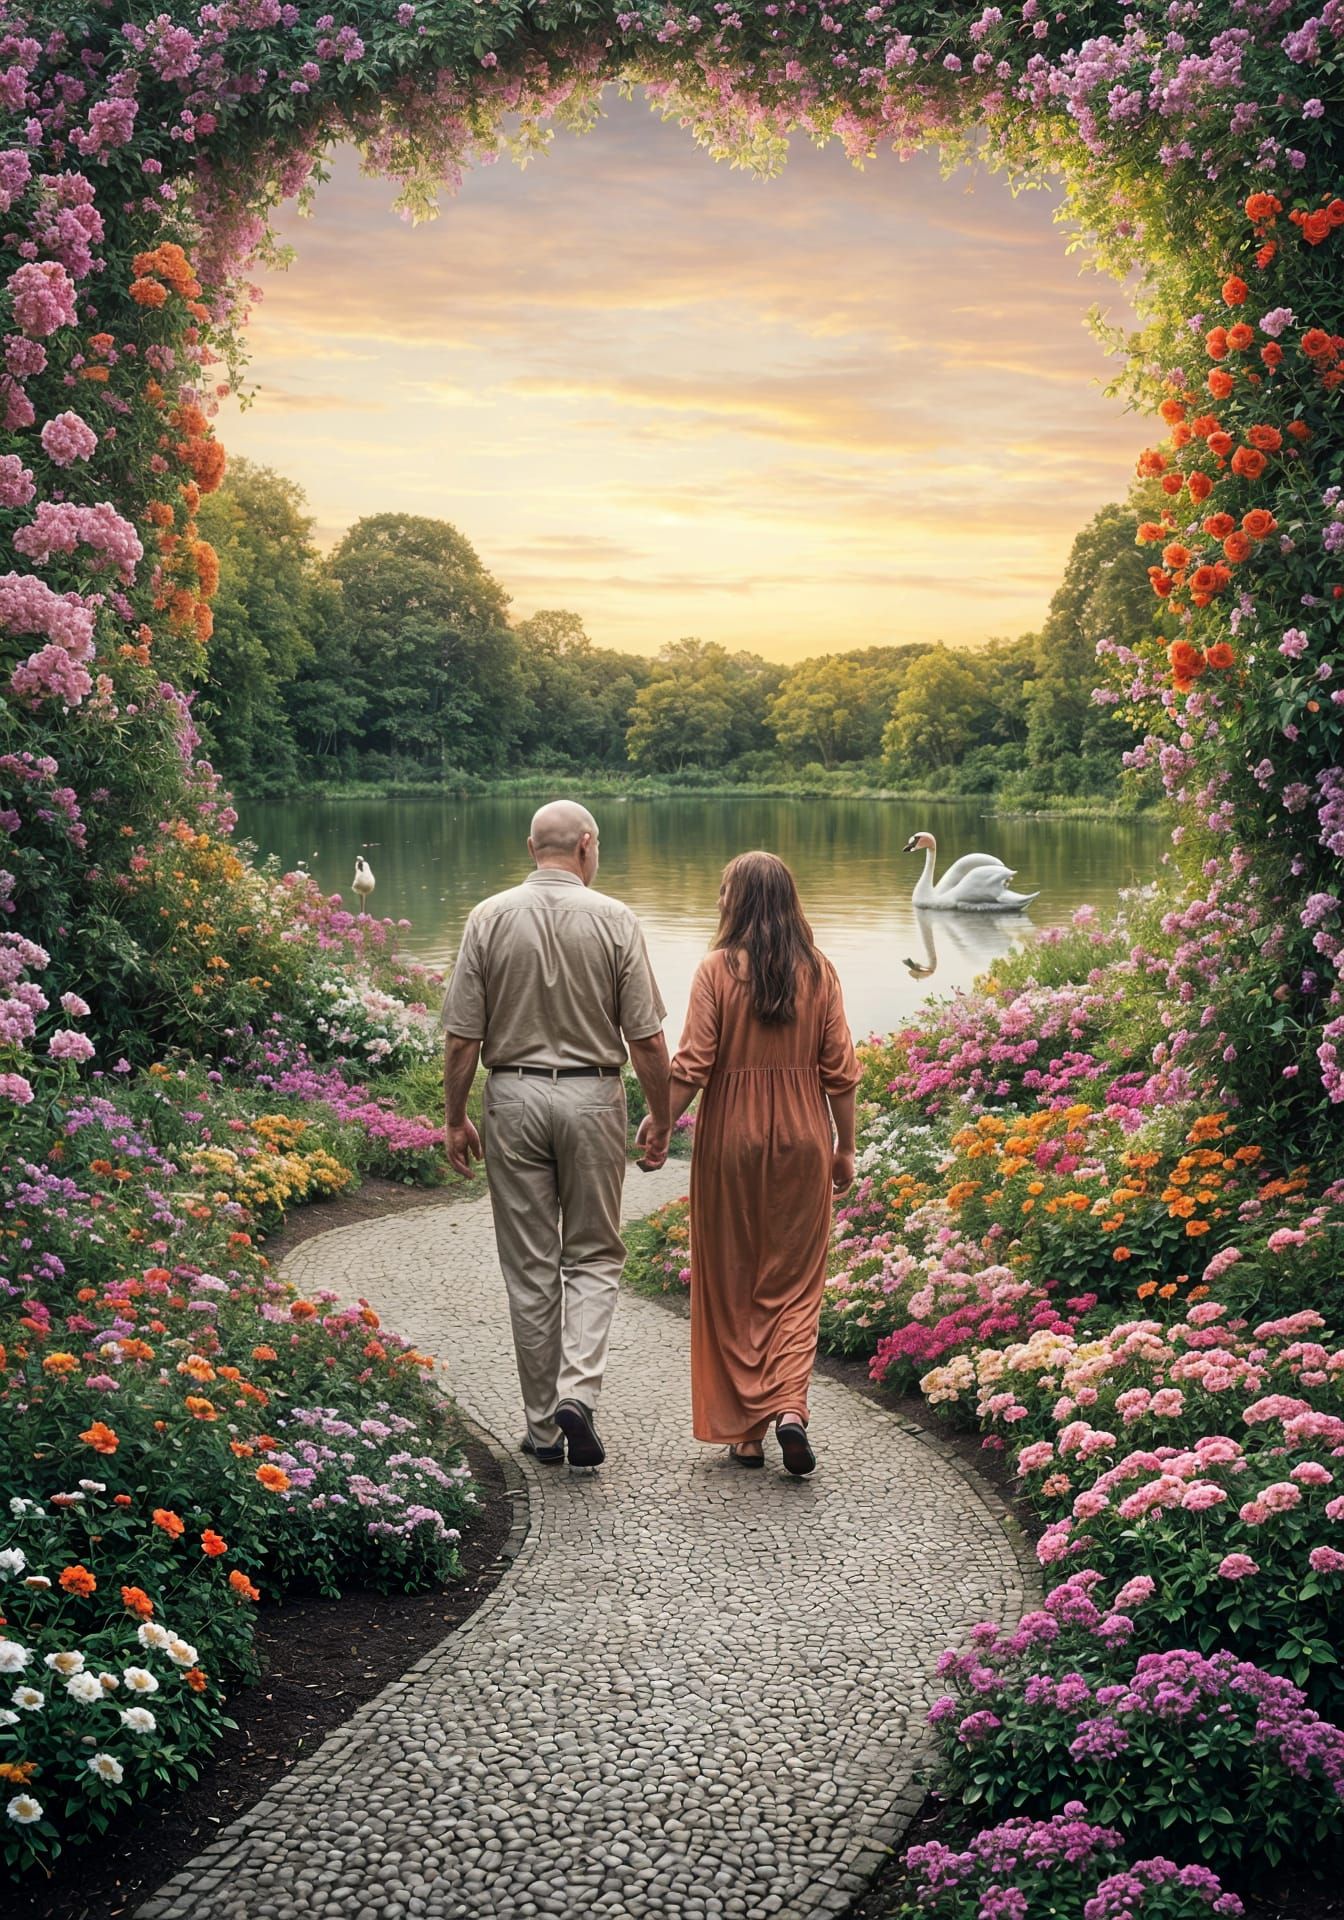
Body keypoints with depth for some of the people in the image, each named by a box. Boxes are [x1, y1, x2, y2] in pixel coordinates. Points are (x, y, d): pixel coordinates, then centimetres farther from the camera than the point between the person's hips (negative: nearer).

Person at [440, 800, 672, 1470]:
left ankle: (543, 1425, 15)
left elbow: (462, 1038, -3)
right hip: (592, 1095, -1)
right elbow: (646, 1038, -5)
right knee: (593, 1256, 12)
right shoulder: (614, 920, -5)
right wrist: (660, 1118, 7)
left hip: (514, 1095, 1)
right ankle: (578, 1391, -7)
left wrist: (456, 1119, 8)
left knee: (529, 1267, 9)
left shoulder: (489, 918, -3)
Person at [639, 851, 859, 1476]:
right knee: (794, 1283, 11)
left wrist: (659, 1129, -1)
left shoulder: (719, 969, -9)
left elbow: (692, 1065, -12)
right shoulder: (818, 972, -1)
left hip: (732, 1141, -2)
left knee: (732, 1286, 10)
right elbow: (840, 1070, 1)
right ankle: (790, 1406, -8)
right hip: (803, 1139, 2)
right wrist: (844, 1147, 10)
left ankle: (745, 1430, 14)